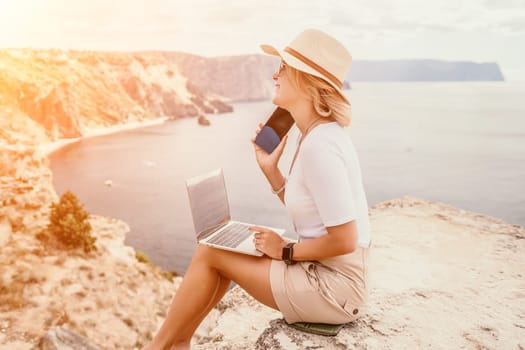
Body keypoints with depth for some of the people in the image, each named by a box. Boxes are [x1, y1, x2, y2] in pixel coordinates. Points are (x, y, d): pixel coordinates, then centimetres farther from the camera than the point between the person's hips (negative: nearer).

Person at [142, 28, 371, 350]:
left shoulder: (319, 145, -24)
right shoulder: (321, 134, 6)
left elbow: (344, 240, -25)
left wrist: (285, 250, -11)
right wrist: (269, 167, 4)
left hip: (335, 288, -9)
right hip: (327, 273, 9)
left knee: (210, 253, -2)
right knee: (225, 246, 13)